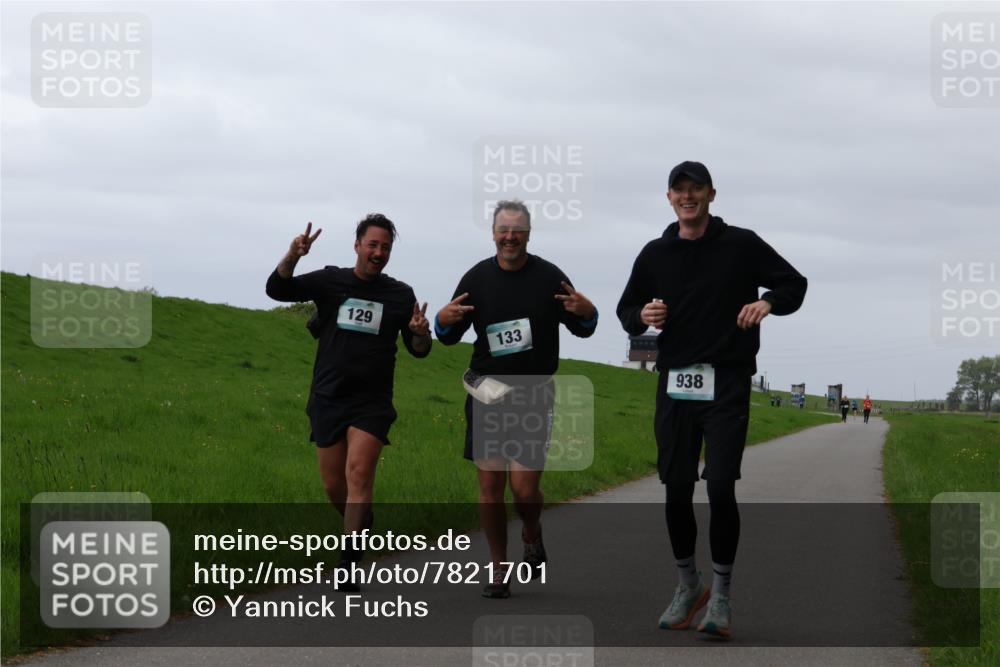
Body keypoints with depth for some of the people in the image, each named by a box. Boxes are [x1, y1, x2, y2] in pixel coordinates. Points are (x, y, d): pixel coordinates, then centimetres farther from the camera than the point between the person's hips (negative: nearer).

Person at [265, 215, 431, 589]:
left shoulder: (400, 295, 4)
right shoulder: (329, 281, 2)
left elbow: (418, 351, 7)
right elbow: (277, 289, -9)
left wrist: (420, 333, -17)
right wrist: (292, 256, -28)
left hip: (372, 403, -2)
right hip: (328, 399, 2)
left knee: (359, 472, -19)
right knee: (333, 486, 7)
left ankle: (348, 566, -20)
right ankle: (362, 525, 38)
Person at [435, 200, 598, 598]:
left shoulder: (549, 277, -1)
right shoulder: (477, 278, 4)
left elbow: (582, 329, 7)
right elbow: (449, 337, 11)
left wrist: (587, 312, -16)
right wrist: (444, 321, -12)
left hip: (534, 395, -2)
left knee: (525, 488, -9)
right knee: (490, 486, 0)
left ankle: (532, 534, 25)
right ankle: (498, 569, 15)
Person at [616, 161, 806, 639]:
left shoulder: (741, 245, 2)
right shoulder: (655, 254, 10)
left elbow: (795, 283, 7)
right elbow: (626, 310, 19)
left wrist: (768, 302, -14)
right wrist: (642, 317, -5)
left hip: (727, 386, -3)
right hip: (675, 385, 3)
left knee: (721, 488, -11)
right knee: (676, 490, 6)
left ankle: (720, 595, 2)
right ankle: (688, 585, 24)